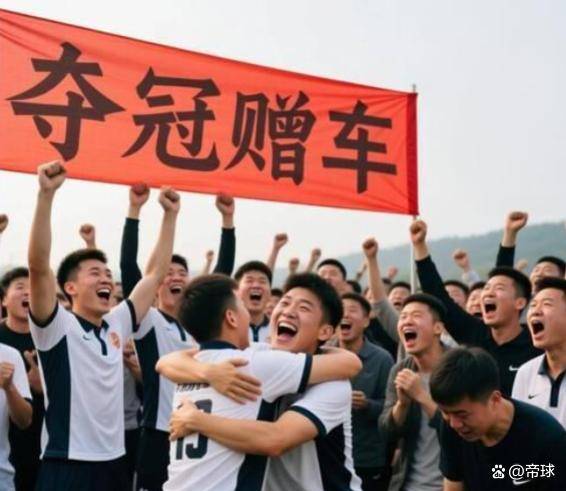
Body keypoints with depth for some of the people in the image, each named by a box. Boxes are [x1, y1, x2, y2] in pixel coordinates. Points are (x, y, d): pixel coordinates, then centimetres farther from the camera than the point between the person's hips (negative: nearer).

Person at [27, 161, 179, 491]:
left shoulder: (116, 325, 9)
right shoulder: (57, 326, -8)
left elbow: (156, 273, 15)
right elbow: (38, 265, -22)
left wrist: (171, 215, 13)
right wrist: (47, 194, -29)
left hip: (114, 463, 6)